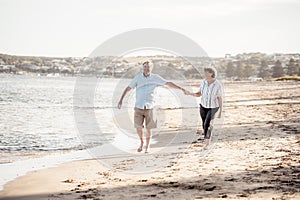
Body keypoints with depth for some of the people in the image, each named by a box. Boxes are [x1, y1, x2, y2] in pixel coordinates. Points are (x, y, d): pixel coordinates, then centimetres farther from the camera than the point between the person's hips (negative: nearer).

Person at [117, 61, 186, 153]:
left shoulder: (155, 78, -2)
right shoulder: (137, 78, -3)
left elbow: (168, 83, 0)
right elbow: (128, 88, 1)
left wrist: (181, 89, -4)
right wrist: (120, 100, -6)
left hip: (149, 107, 0)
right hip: (138, 107, 0)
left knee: (148, 128, 5)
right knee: (138, 127, -4)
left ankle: (147, 146, 24)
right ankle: (141, 142, 24)